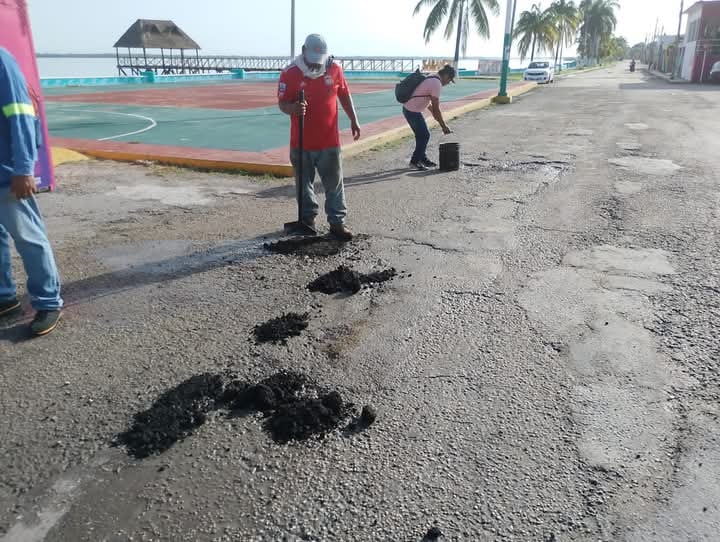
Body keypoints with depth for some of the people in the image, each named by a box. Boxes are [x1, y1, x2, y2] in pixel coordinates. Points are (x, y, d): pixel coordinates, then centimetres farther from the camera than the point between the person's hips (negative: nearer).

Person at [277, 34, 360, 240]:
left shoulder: (335, 69, 0)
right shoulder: (290, 73, -7)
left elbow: (345, 96, 13)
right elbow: (282, 103, -7)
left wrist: (354, 121, 10)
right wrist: (293, 108, -29)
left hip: (329, 142, 1)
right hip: (301, 143, 0)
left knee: (334, 185, 3)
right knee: (304, 185, 12)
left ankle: (337, 222, 11)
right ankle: (308, 219, 28)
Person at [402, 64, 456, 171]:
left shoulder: (430, 79, 13)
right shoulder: (436, 84, -17)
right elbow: (436, 107, -17)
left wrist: (434, 113, 31)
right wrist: (443, 126, -11)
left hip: (408, 109, 10)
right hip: (413, 111, -10)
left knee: (421, 135, 19)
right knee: (424, 136, 0)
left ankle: (423, 159, 31)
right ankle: (415, 161, 8)